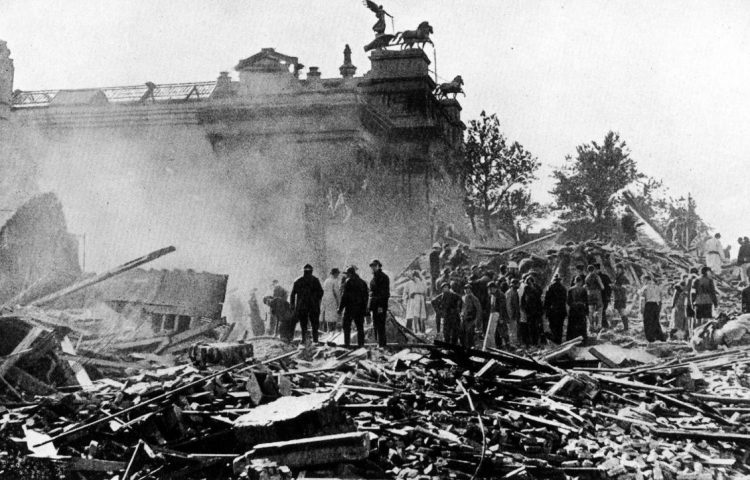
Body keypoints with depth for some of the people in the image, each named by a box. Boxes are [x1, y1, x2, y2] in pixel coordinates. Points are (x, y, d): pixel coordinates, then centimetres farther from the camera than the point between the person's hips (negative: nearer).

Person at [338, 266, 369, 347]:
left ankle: (347, 343, -5)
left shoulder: (348, 282, -8)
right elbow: (365, 297, 15)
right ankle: (361, 343, 7)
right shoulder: (363, 282, 13)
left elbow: (344, 296, -12)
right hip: (360, 309, 6)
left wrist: (340, 308, -8)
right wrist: (365, 309, 20)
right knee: (360, 326, 9)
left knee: (346, 326, 1)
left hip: (350, 307, -6)